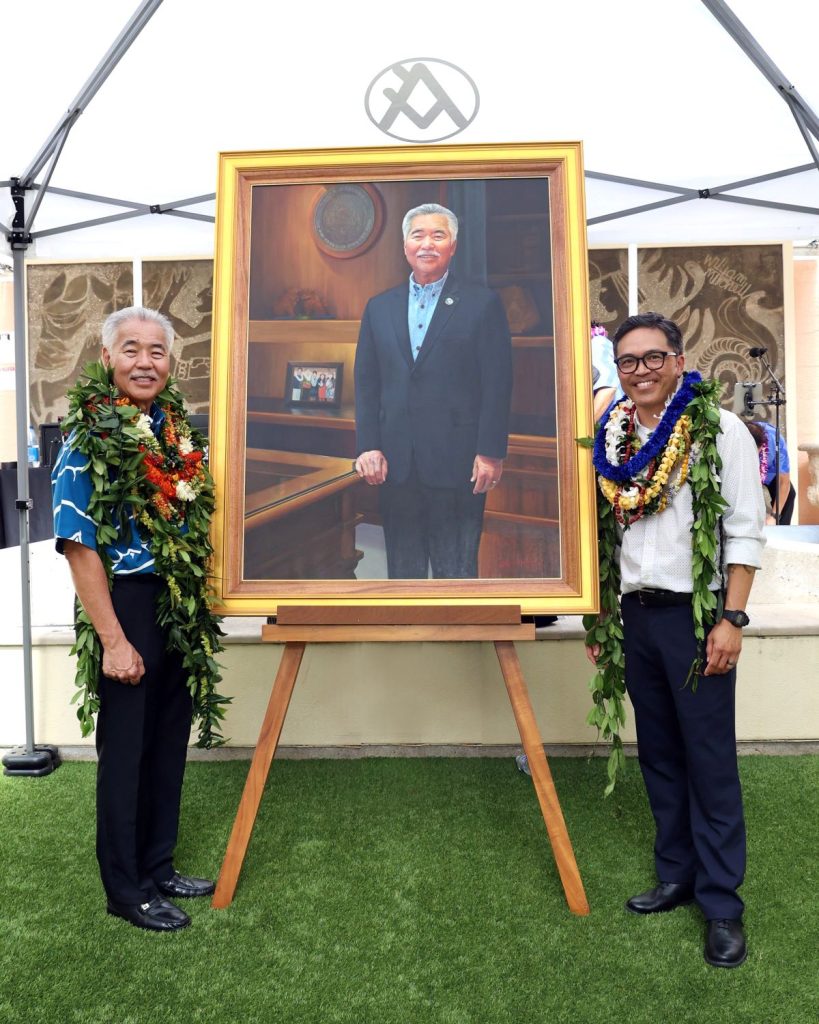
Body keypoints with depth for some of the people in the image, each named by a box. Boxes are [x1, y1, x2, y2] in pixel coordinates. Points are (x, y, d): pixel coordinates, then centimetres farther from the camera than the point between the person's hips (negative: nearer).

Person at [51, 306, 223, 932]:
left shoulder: (175, 428, 7)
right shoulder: (89, 439, -12)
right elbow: (79, 546, -15)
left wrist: (200, 611, 11)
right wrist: (113, 640, -17)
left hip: (181, 609, 7)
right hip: (126, 605, -6)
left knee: (169, 743, 16)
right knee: (125, 750, 7)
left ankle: (158, 867, 35)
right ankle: (126, 890, 26)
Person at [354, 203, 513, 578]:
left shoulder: (483, 304, 2)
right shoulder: (379, 307, 13)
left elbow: (497, 384, -3)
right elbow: (366, 385, 11)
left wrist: (491, 453, -9)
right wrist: (368, 446, 1)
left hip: (457, 463, -3)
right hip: (395, 464, 4)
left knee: (456, 572, 3)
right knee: (402, 571, 12)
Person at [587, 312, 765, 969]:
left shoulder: (720, 431, -5)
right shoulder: (612, 438, 8)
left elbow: (745, 533, -8)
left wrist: (731, 620, -14)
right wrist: (600, 617, 11)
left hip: (694, 613, -5)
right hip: (635, 614, 5)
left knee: (710, 759, 2)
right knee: (659, 752, 14)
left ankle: (723, 903, 17)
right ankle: (677, 874, 30)